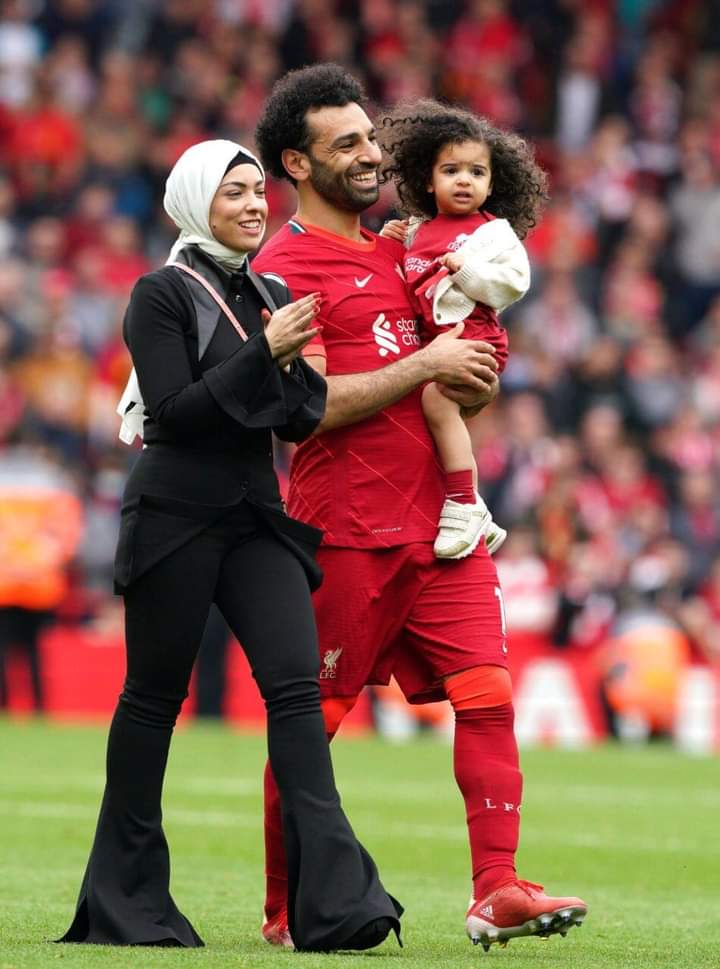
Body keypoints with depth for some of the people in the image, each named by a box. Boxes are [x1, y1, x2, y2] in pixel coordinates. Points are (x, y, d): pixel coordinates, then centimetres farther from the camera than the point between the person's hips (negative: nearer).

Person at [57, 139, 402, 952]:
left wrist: (295, 363, -6)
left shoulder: (271, 297, 13)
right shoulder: (163, 295, -5)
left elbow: (300, 423, 13)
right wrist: (264, 351, -18)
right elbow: (174, 412, -15)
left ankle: (333, 898, -18)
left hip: (257, 518, 5)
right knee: (153, 696, 1)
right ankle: (126, 901, 12)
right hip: (176, 516, -5)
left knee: (295, 683, -9)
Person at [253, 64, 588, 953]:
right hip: (346, 532, -7)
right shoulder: (286, 268, -5)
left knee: (487, 695, -7)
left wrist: (475, 386, 1)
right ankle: (284, 912, 11)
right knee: (311, 722, 1)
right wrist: (426, 364, -15)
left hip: (439, 521, 7)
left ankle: (495, 892, -11)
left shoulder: (395, 252, 19)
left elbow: (457, 392, 25)